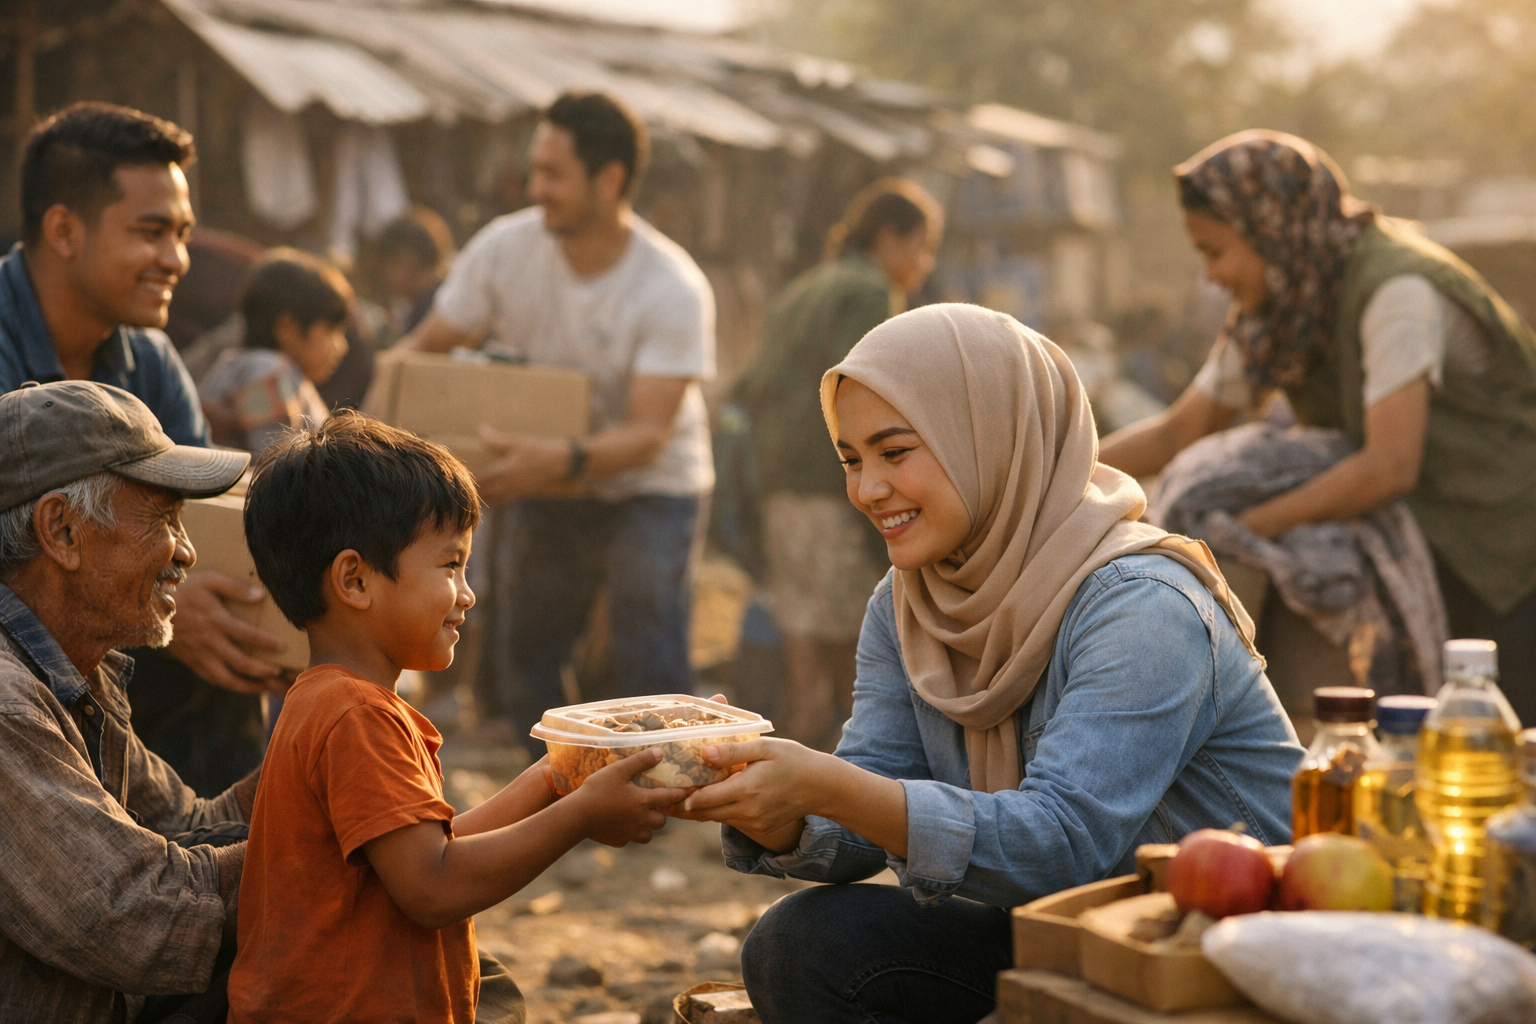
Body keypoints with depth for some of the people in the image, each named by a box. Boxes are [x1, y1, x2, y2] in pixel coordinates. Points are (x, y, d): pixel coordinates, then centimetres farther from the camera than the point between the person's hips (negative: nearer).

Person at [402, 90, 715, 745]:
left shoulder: (673, 290, -22)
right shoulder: (505, 248, -11)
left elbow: (648, 433, -29)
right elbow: (424, 348, -2)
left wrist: (566, 460, -48)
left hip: (649, 487, -4)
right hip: (544, 487, 4)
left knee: (653, 676, -12)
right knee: (517, 667, 8)